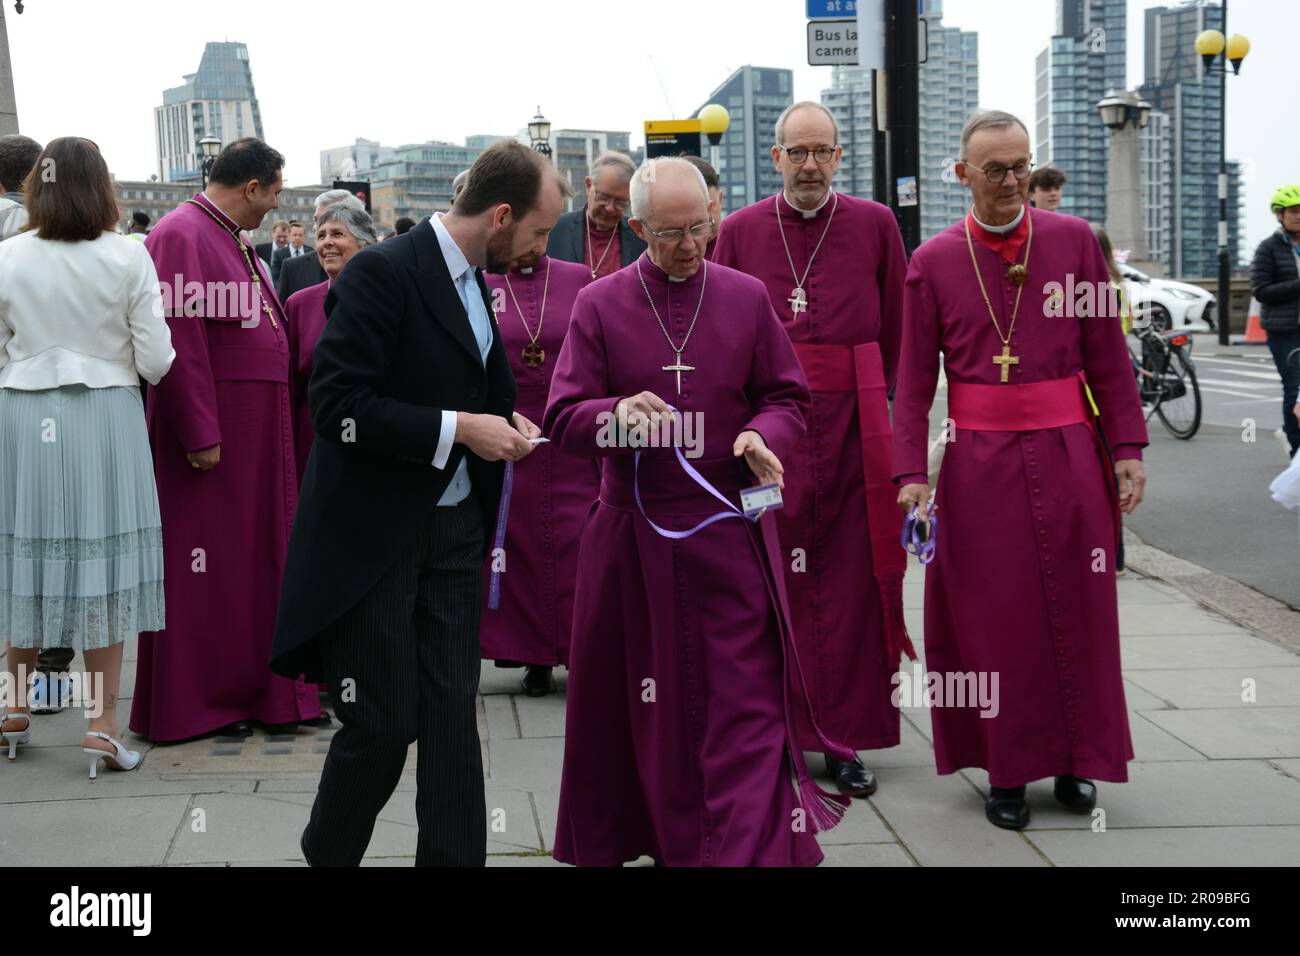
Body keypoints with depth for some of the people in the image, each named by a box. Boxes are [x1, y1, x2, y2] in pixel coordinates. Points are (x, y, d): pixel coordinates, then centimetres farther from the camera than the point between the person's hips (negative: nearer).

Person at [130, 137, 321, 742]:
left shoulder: (231, 240, 16)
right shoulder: (182, 237, -14)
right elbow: (178, 344, -21)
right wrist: (199, 435, -24)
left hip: (257, 431, 10)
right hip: (211, 430, -9)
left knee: (256, 559, 13)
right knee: (206, 567, 0)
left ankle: (262, 692, 22)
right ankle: (197, 703, 11)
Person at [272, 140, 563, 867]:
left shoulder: (475, 281, 9)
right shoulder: (383, 273, -16)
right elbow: (336, 405, -22)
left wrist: (504, 421, 5)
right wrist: (457, 428, -22)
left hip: (454, 531, 7)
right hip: (373, 538, -7)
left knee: (453, 717, 7)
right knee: (383, 722, 1)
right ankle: (327, 854, 24)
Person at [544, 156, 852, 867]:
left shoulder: (747, 298, 6)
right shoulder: (598, 305, 3)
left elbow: (788, 398, 10)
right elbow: (561, 419, 0)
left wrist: (764, 435, -13)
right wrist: (617, 416, -21)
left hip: (729, 531, 0)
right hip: (633, 534, 0)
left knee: (745, 701, -3)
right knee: (639, 698, 9)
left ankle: (754, 849, 1)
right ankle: (656, 835, 27)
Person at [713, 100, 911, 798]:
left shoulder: (875, 226, 6)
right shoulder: (739, 231, 7)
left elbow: (896, 329, 9)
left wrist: (871, 397, 7)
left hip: (853, 426, 0)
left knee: (851, 582, 2)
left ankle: (844, 738, 11)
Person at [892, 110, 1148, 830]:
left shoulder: (1073, 240, 1)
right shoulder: (932, 262, 0)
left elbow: (1108, 357, 3)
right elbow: (914, 381, 0)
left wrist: (1127, 450, -1)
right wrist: (910, 474, -7)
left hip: (1067, 453, 1)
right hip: (979, 461, -1)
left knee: (1077, 609, 9)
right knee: (992, 616, 5)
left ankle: (1075, 759, 26)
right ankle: (1006, 770, 19)